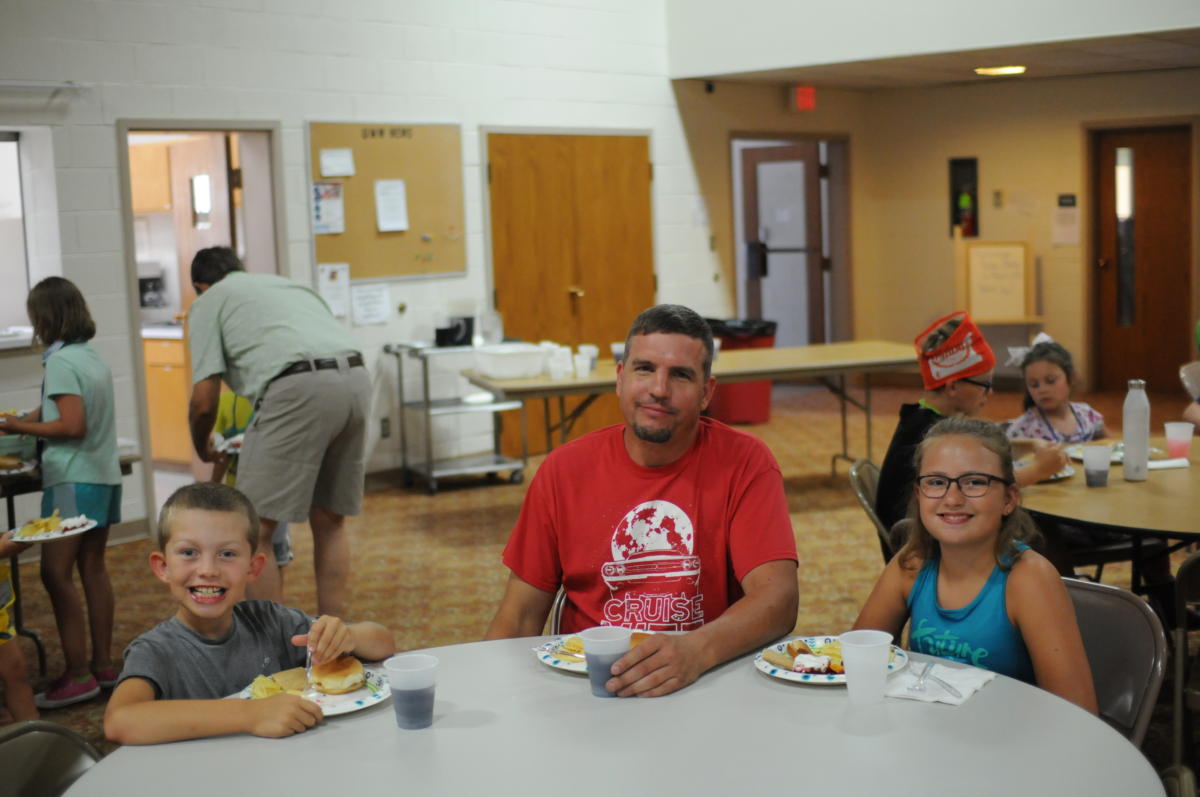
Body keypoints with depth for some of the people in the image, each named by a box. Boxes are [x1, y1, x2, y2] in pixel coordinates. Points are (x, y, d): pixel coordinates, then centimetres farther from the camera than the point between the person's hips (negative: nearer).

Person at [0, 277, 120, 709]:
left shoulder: (61, 361, -13)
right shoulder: (93, 356, 11)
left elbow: (73, 427, -18)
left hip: (73, 479, -9)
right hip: (105, 475, 9)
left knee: (56, 574, -6)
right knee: (93, 569, 12)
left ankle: (78, 675, -6)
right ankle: (103, 665, 16)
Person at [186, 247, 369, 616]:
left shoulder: (208, 301, 17)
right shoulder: (286, 283, 35)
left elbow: (204, 401, 8)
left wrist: (202, 448, 28)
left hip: (299, 387, -7)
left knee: (255, 530, 2)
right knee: (329, 521, 18)